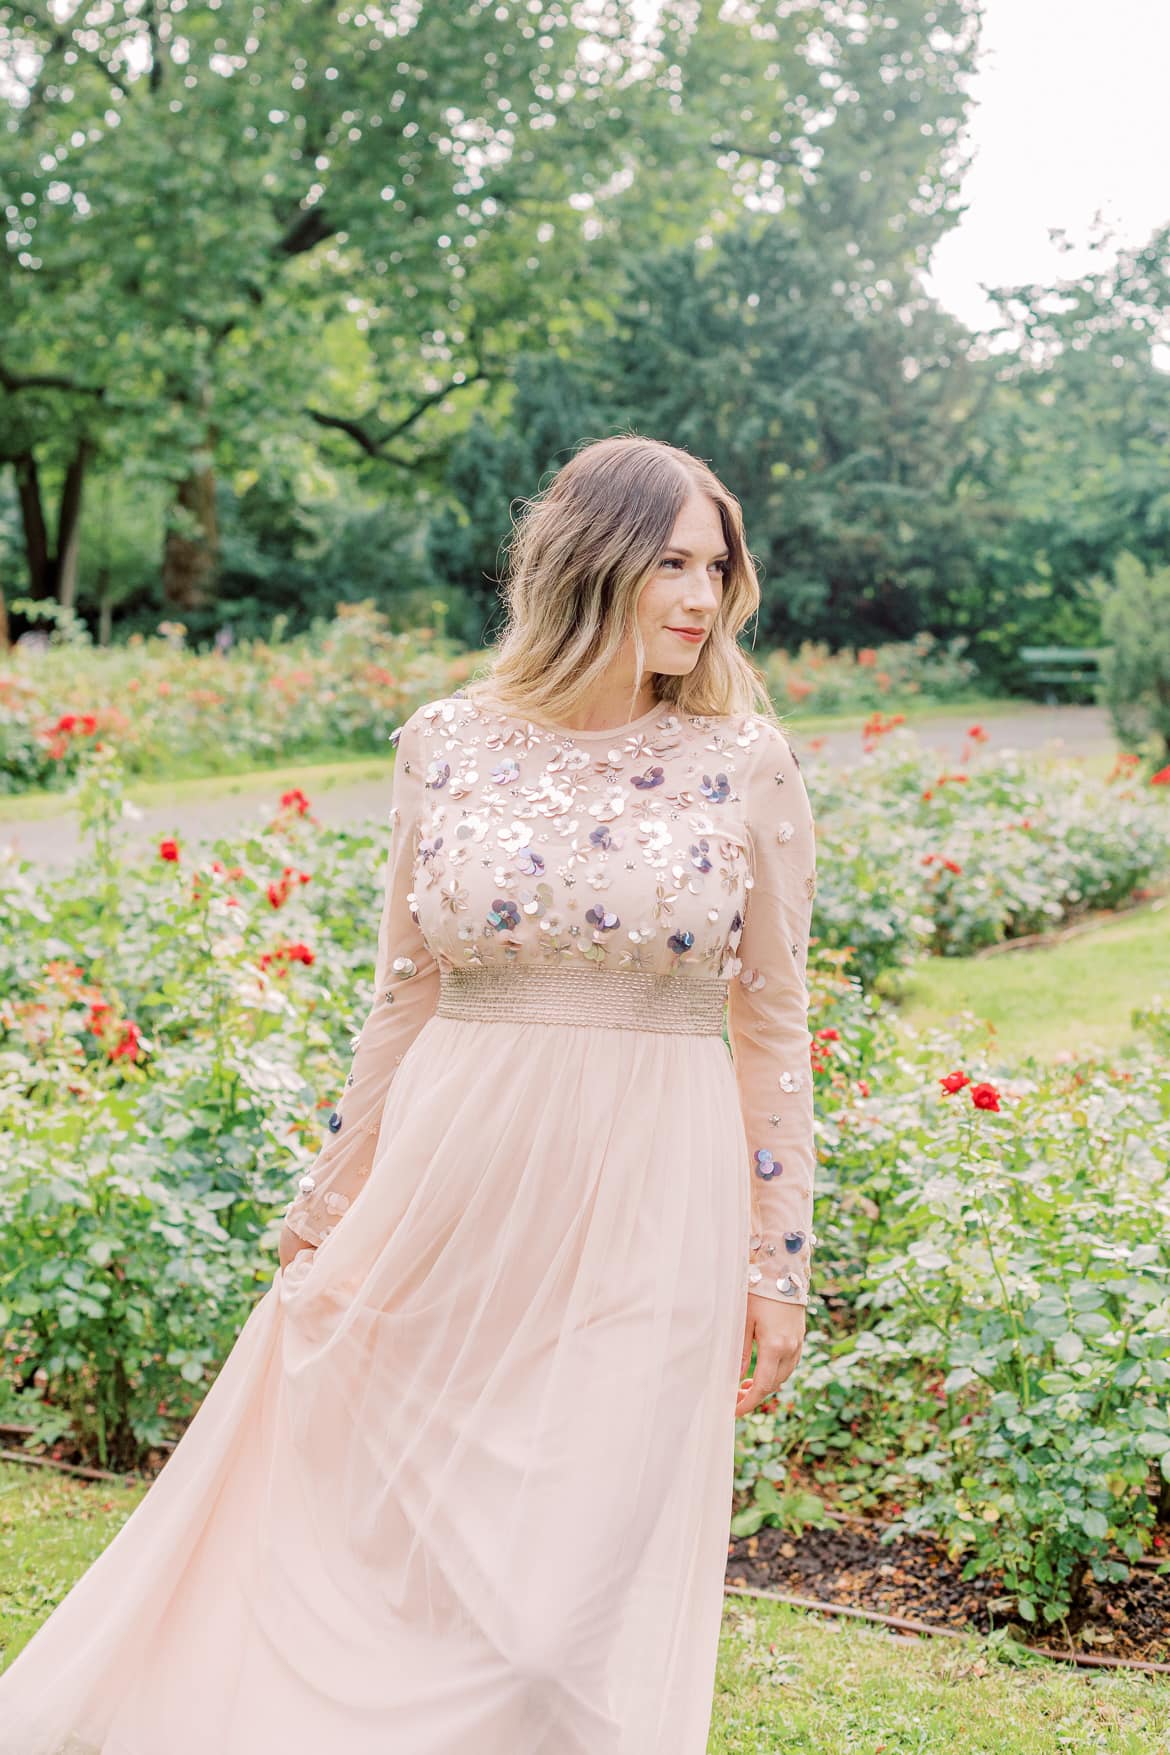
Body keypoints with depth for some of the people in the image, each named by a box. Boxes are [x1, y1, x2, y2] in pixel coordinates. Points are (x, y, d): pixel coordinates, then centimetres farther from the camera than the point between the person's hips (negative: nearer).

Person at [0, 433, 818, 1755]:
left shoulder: (745, 760, -1)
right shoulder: (445, 744, 2)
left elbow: (774, 1024, 2)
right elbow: (403, 997, 9)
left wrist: (779, 1265, 1)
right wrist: (325, 1211, 13)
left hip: (650, 1207, -1)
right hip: (456, 1183, 2)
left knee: (577, 1596, 4)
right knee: (361, 1528, 12)